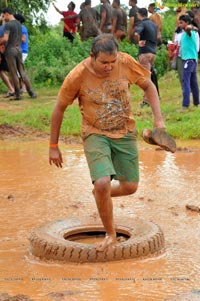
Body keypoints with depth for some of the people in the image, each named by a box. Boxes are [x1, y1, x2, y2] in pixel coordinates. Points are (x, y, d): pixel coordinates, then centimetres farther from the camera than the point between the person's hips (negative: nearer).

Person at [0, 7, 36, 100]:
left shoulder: (7, 25, -12)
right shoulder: (19, 24, 12)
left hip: (10, 50, -7)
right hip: (19, 49, 7)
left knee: (13, 73, 0)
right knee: (22, 72, 10)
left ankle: (18, 94, 2)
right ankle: (31, 92, 6)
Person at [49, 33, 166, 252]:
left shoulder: (126, 63, -13)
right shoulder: (77, 76, -18)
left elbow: (148, 86, 3)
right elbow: (59, 109, -6)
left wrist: (158, 118, -7)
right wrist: (53, 147, -1)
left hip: (125, 133, 3)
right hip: (95, 135, -3)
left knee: (129, 187, 5)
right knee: (103, 183, -21)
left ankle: (101, 193, 39)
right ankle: (110, 235, 1)